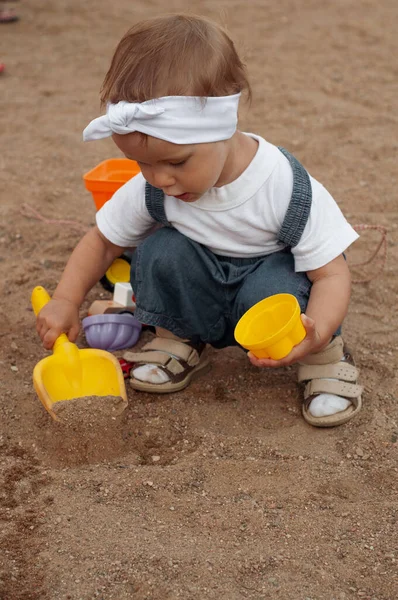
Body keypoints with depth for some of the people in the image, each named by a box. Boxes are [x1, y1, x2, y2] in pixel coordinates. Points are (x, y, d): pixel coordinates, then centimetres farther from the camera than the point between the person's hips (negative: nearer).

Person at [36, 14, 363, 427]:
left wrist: (315, 335, -46)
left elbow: (331, 273, -26)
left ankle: (324, 355, -7)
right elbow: (102, 240, -2)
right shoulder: (149, 189, -18)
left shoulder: (287, 189, -30)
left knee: (271, 292, -36)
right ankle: (178, 341, 1)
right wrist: (65, 301, -15)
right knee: (161, 251, -24)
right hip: (199, 301, 4)